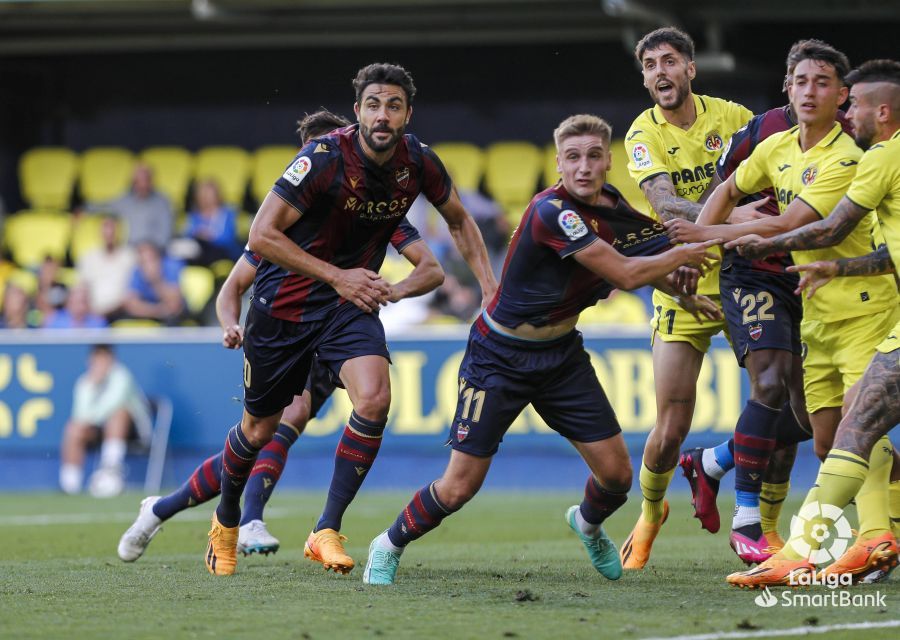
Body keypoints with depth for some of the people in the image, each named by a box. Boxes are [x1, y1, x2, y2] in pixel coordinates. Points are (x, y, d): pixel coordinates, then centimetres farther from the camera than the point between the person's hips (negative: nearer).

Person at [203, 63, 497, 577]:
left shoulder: (418, 162, -8)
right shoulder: (325, 158, -23)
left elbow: (459, 220, 12)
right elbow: (262, 234, -23)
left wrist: (489, 282, -1)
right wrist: (337, 276, -27)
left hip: (352, 299, 3)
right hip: (285, 298, -3)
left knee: (374, 398, -24)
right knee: (260, 428, 9)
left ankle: (328, 531, -15)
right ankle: (226, 521, 38)